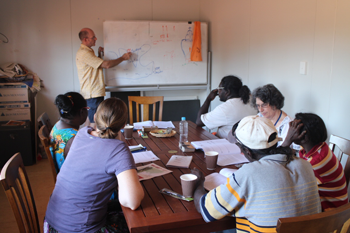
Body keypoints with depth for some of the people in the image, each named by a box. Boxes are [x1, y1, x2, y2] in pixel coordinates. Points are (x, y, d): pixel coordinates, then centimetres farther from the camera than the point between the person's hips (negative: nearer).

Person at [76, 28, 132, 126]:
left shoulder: (88, 51, 17)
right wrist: (123, 58, -8)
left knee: (94, 122, 12)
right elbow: (106, 65, -20)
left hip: (96, 93, 10)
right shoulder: (83, 53, -17)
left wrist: (100, 55, 13)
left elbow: (98, 66, 26)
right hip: (93, 94, -10)